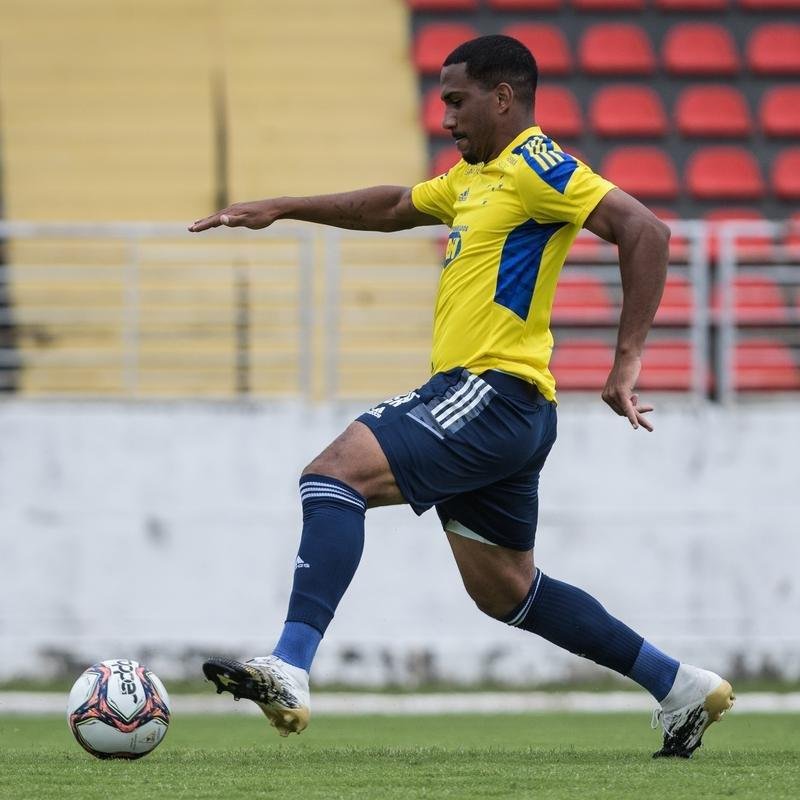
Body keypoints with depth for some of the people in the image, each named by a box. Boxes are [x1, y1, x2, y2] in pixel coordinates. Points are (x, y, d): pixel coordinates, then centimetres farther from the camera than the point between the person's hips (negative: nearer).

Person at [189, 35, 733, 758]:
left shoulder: (535, 167, -9)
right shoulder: (475, 177, 21)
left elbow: (646, 232, -18)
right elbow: (393, 207, 37)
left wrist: (626, 363, -23)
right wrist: (281, 209, 34)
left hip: (492, 394, -11)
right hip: (479, 402, 11)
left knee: (334, 476, -20)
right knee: (505, 591, 16)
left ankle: (289, 672, -33)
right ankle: (682, 687, 23)